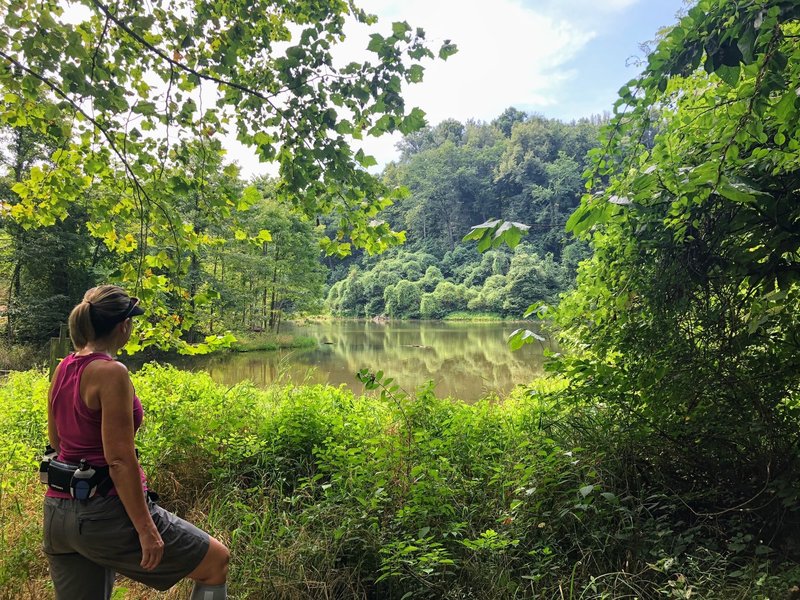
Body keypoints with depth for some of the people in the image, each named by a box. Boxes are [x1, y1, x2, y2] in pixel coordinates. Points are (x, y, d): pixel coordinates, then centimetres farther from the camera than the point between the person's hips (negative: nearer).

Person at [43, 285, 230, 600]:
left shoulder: (63, 368, 6)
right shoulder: (111, 372, -19)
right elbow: (119, 460, -21)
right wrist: (145, 529, -17)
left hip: (58, 511, 9)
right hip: (105, 511, -9)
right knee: (216, 561, 7)